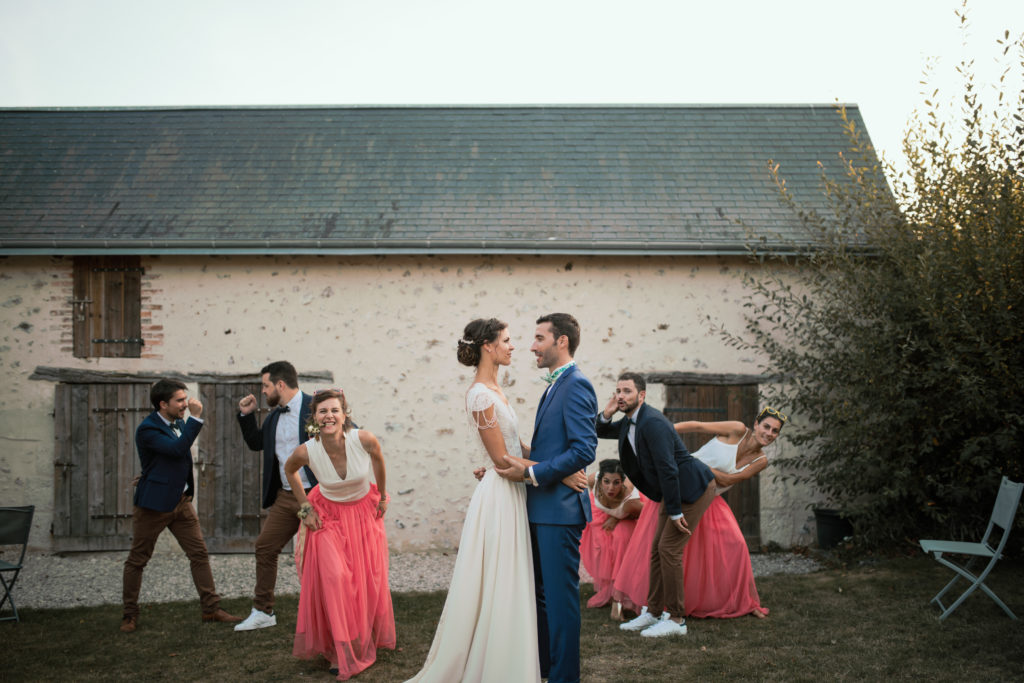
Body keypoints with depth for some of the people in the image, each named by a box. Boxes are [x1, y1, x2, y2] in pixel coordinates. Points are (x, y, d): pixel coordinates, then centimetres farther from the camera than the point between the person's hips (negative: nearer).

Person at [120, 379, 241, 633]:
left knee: (199, 553, 4)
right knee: (137, 559, 6)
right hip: (154, 503, -7)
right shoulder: (147, 430, -18)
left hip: (181, 501, 7)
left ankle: (211, 608, 10)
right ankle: (130, 614, 19)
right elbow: (178, 449, -31)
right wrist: (195, 418, -30)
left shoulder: (179, 422, 7)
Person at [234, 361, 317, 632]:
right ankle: (263, 612, 22)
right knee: (265, 548, 9)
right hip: (285, 496, 8)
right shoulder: (275, 416, 12)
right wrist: (246, 415, 12)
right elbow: (255, 443, 26)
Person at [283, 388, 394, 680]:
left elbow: (378, 459, -2)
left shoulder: (364, 440, -27)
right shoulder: (306, 451, -26)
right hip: (328, 516, -1)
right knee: (333, 579, -11)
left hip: (364, 512, 1)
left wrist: (382, 497, 7)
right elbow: (289, 470, 0)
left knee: (368, 580, 7)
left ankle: (365, 644, 32)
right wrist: (305, 508, -2)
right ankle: (342, 653, 7)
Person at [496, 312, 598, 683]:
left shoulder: (576, 385, -14)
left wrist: (530, 472, -19)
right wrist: (508, 466, 12)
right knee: (541, 593, 17)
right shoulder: (555, 386, 18)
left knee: (560, 596, -2)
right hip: (542, 509, 10)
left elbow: (584, 450, -22)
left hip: (560, 509, -10)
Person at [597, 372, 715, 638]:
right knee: (657, 549, 10)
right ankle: (652, 612, 18)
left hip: (693, 488, -10)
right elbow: (602, 432, 22)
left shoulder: (652, 423, -26)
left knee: (669, 547, -11)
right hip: (673, 490, 10)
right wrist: (606, 414, -2)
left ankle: (676, 619, -2)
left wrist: (675, 512, -23)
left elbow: (667, 469, -27)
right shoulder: (630, 422, 5)